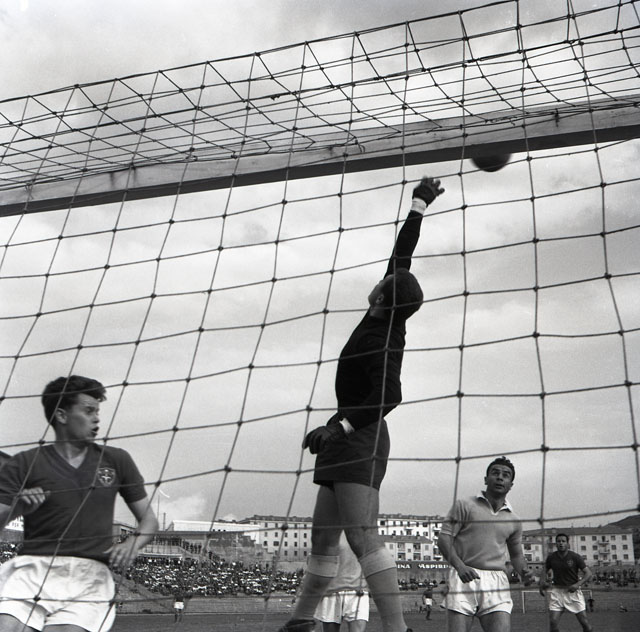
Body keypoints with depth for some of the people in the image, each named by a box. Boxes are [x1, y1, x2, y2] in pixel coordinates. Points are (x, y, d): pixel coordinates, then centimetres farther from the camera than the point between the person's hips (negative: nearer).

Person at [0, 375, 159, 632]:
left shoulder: (116, 460, 14)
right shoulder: (24, 464, 9)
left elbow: (148, 519, 17)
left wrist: (132, 544, -2)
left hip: (91, 572, 1)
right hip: (34, 565, 0)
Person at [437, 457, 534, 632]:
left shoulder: (513, 520, 17)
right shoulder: (464, 505, 6)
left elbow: (516, 553, 29)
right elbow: (444, 538, -1)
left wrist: (524, 572, 6)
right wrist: (460, 566, -18)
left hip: (496, 584, 3)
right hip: (463, 579, -3)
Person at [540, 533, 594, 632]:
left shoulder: (575, 557, -7)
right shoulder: (551, 557, 0)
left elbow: (588, 573, -5)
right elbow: (546, 571, 15)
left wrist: (578, 584, -18)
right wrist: (543, 582, -6)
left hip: (573, 591, -1)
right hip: (557, 590, 1)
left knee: (584, 622, -2)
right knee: (553, 622, -10)